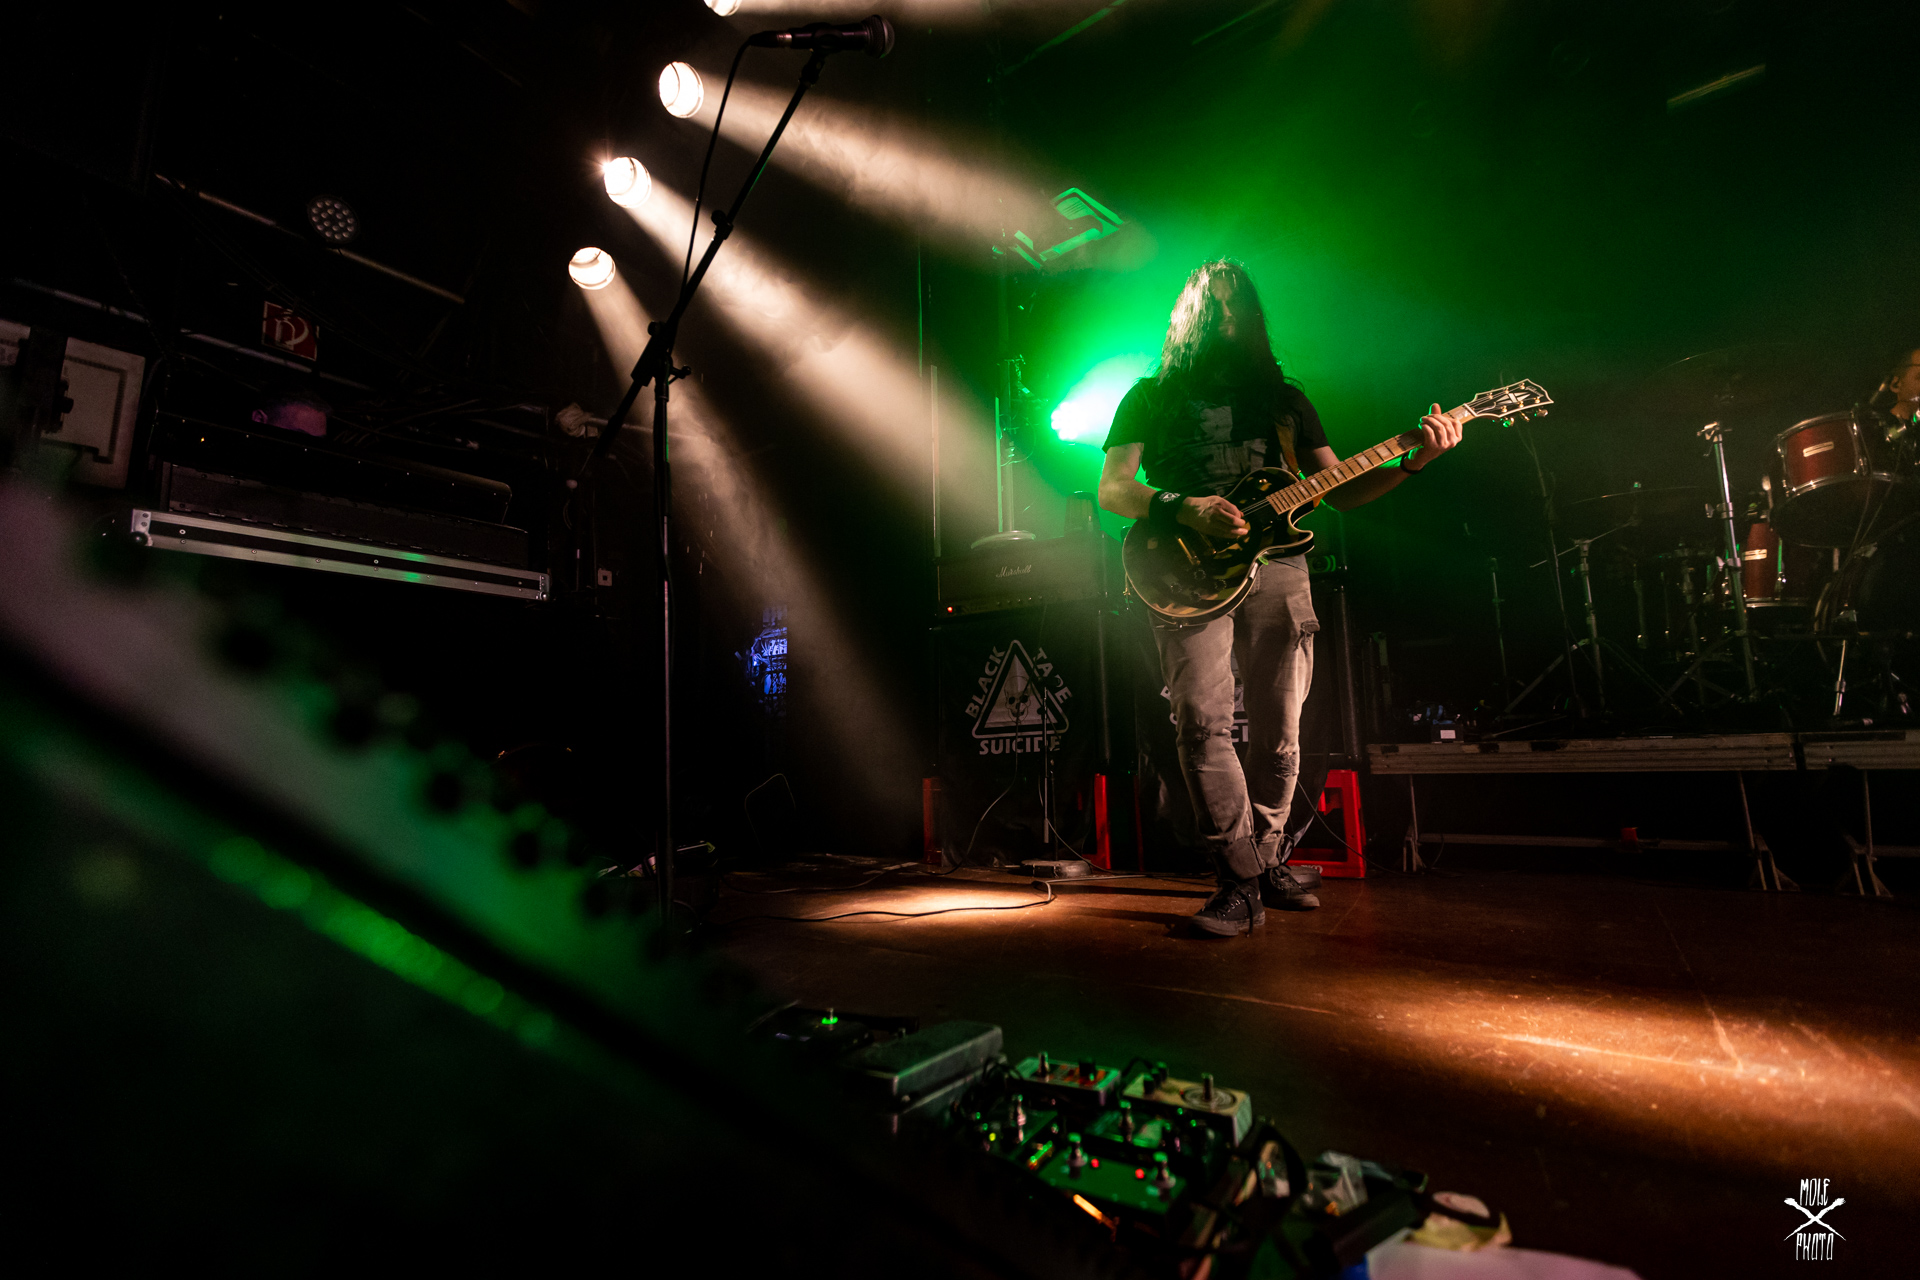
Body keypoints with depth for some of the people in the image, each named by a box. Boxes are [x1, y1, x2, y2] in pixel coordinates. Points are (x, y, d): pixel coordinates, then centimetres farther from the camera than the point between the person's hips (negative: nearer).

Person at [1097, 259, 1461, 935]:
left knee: (1278, 732, 3)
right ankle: (1242, 880, -9)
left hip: (1276, 564, 3)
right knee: (1203, 721, -19)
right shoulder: (1151, 396, 14)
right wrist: (1185, 508, -15)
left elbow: (1338, 490, 17)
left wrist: (1412, 463, 0)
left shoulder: (1284, 398, 22)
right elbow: (1111, 488, 2)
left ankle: (1265, 860, 21)